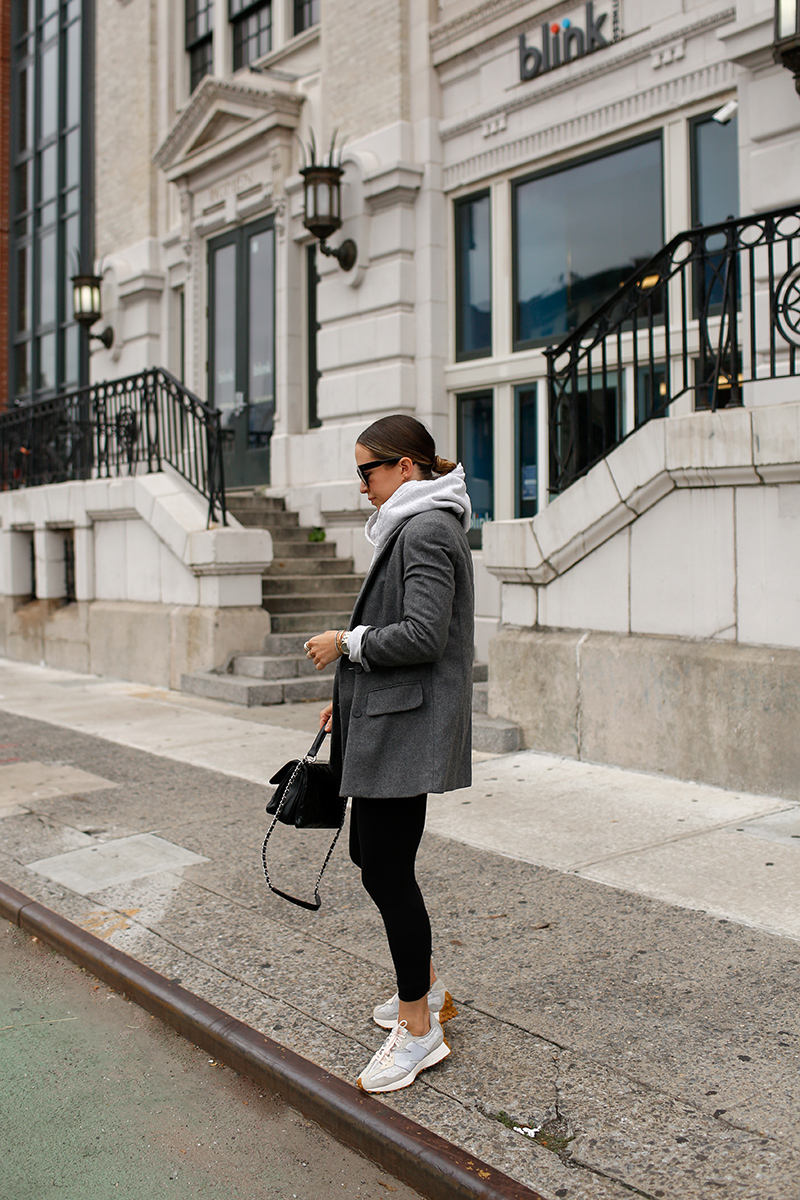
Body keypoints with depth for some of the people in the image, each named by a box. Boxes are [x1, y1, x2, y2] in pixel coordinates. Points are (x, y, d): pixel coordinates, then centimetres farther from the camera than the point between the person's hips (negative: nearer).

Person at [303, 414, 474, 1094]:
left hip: (407, 729, -11)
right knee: (372, 854, 17)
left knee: (386, 868, -4)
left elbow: (423, 634, -24)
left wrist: (347, 643, -12)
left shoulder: (427, 531, -15)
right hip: (388, 720, 11)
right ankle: (425, 989, 31)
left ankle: (418, 1029, 9)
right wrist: (351, 696, 20)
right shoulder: (415, 528, 18)